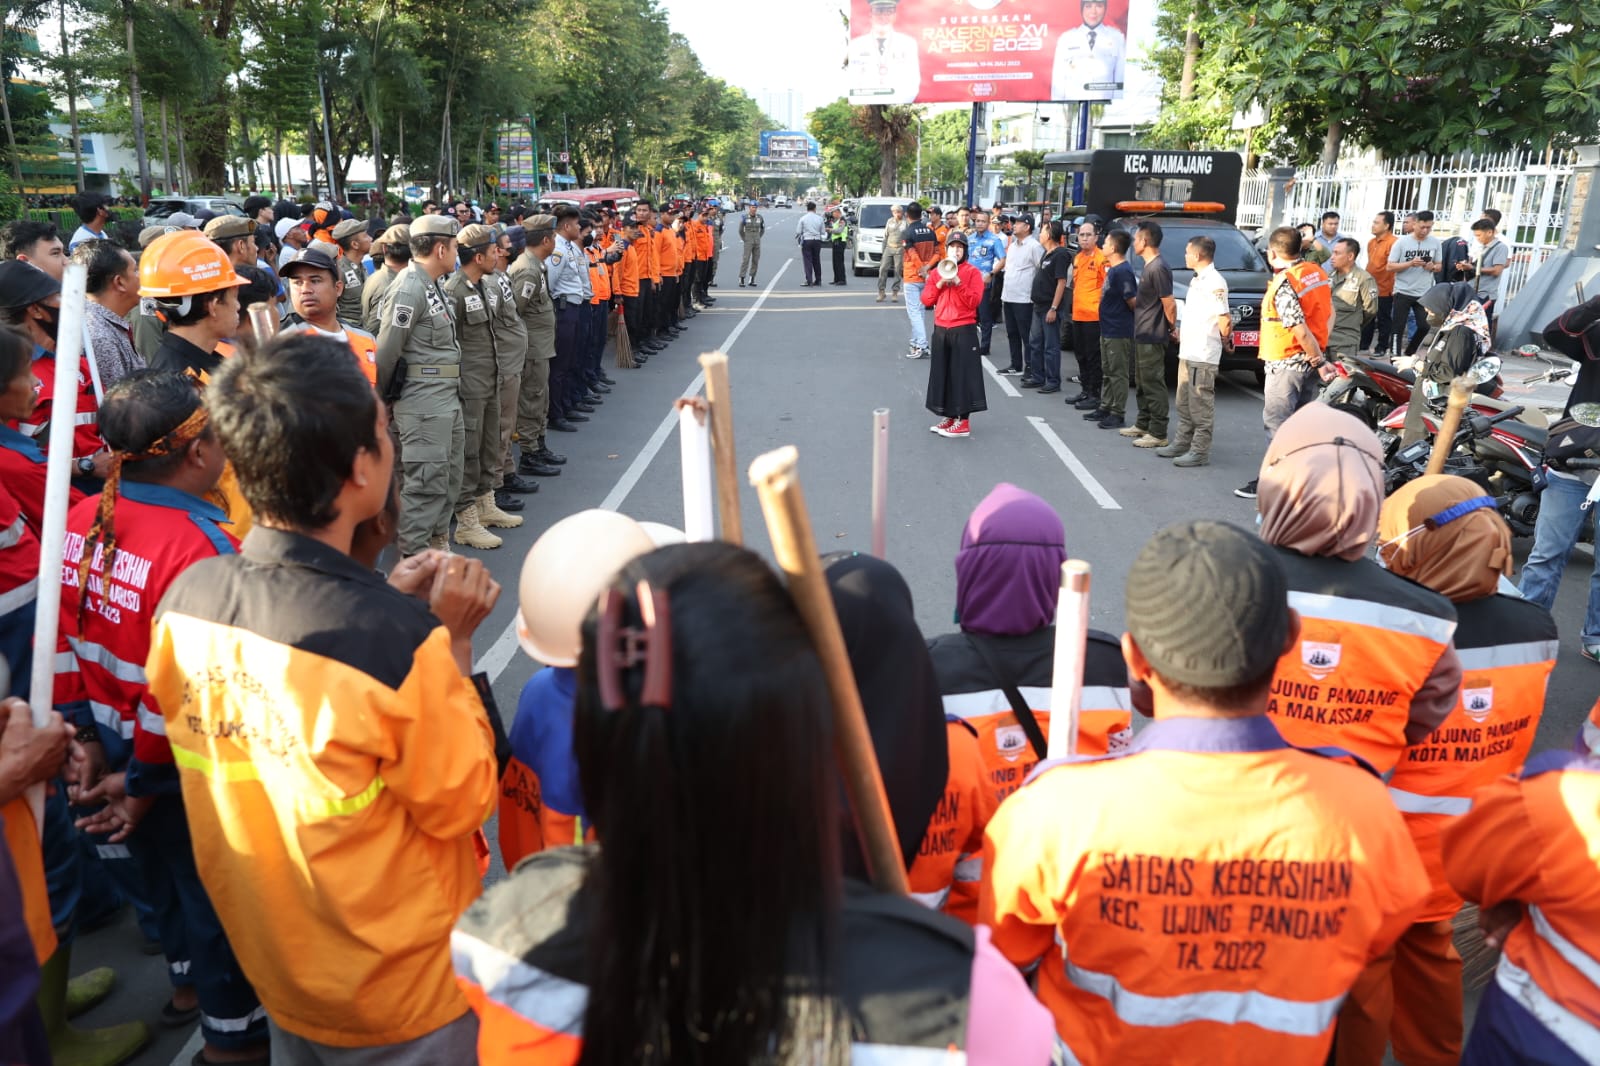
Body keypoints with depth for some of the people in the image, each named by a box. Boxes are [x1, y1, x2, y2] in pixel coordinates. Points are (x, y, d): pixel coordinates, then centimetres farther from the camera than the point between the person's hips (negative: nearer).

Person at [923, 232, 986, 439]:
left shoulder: (972, 272, -1)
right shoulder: (938, 271, 12)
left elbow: (974, 301, -11)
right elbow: (926, 300, 6)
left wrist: (958, 283, -18)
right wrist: (940, 284, -7)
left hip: (963, 330, -5)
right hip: (940, 329, 5)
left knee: (963, 374, -6)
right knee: (943, 374, 9)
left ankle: (963, 423, -3)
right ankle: (950, 418, 19)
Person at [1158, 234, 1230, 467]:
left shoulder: (1214, 282, -16)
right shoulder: (1197, 280, 14)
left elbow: (1225, 319, -19)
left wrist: (1225, 340, -4)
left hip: (1203, 356, -10)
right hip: (1187, 352, 10)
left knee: (1201, 405, -4)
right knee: (1184, 403, 16)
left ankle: (1200, 451, 0)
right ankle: (1182, 443, 25)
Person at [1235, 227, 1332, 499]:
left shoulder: (1283, 284, -19)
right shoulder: (1317, 272, 6)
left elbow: (1300, 331, -22)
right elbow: (1329, 312, 12)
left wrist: (1317, 358, -10)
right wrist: (1318, 353, 8)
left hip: (1286, 364, -8)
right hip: (1310, 363, 8)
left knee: (1277, 423, -1)